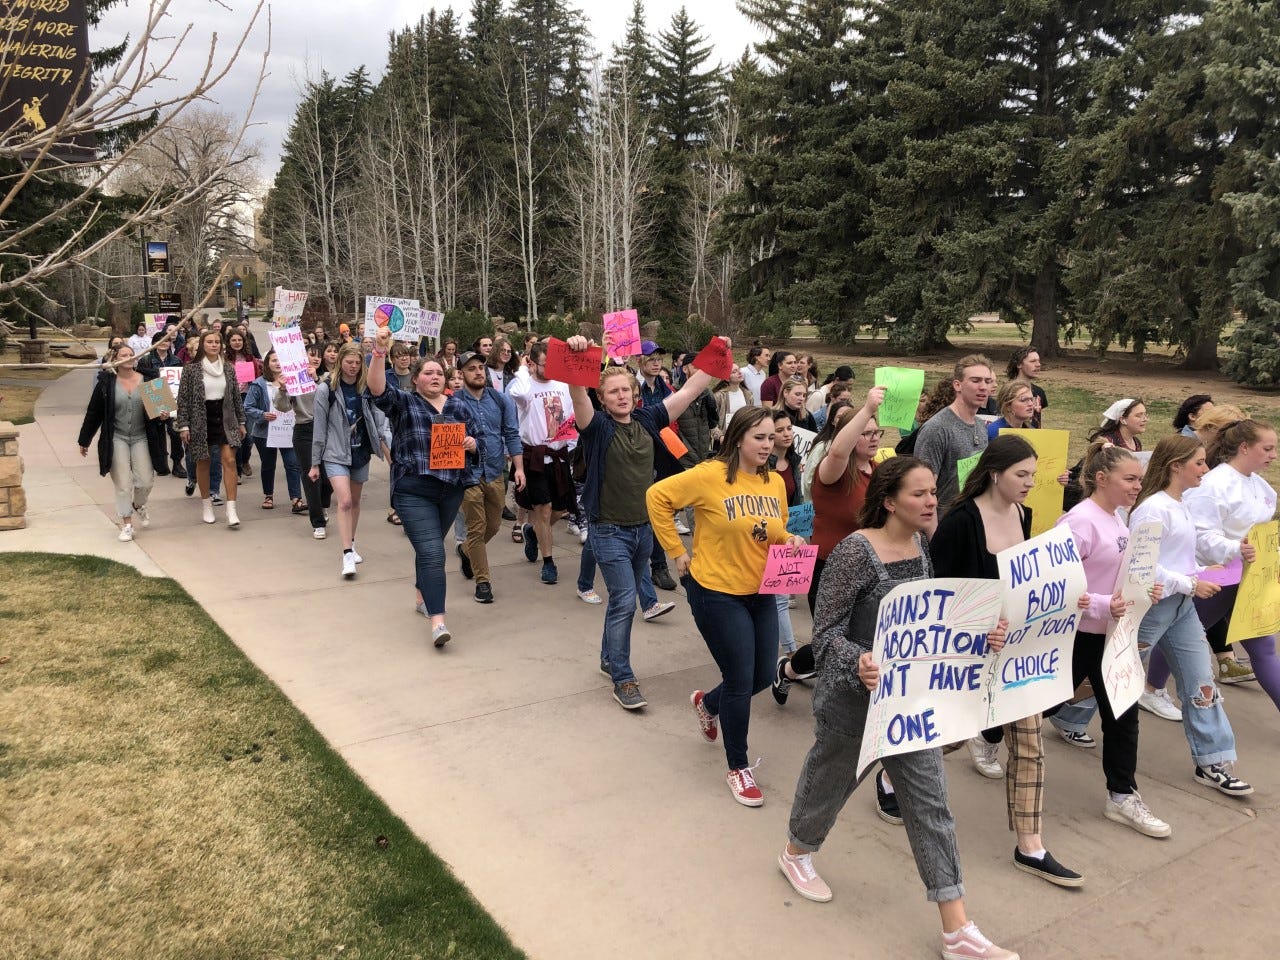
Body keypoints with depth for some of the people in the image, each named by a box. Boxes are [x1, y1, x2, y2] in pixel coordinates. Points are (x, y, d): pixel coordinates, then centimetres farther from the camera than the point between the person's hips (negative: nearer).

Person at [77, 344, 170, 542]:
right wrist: (84, 440, 6)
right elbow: (93, 412, 2)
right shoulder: (106, 382, -4)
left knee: (146, 480, 0)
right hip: (116, 438, -1)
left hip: (141, 437, 1)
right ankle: (127, 525, 11)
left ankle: (139, 505, 34)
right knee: (123, 483, 0)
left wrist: (163, 416, -12)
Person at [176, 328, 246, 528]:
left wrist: (241, 422, 11)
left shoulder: (228, 367, 5)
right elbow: (183, 399, -4)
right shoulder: (191, 369, -4)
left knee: (229, 460, -9)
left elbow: (236, 396, 11)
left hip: (225, 418, 2)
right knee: (203, 463, 8)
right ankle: (207, 506, 24)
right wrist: (183, 426, -8)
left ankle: (231, 509, -9)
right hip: (201, 420, -2)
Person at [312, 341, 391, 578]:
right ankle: (347, 554, -12)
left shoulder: (366, 388, 2)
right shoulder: (326, 389, -8)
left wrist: (384, 439, -17)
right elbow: (319, 427, -5)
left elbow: (378, 417, 1)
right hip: (336, 454, -4)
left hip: (361, 452, 4)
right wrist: (315, 463, -3)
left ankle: (351, 545, 31)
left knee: (355, 501, 14)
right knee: (345, 501, -15)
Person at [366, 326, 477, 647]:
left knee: (430, 549, 19)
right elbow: (376, 389, -20)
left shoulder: (458, 406, 12)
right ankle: (437, 621, -13)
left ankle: (424, 596, 40)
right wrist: (379, 353, -33)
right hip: (414, 491, -4)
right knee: (432, 553, -13)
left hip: (451, 489, 4)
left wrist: (472, 444, -5)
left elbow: (473, 440, 20)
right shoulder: (403, 402, -1)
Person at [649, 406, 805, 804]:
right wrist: (677, 551, -12)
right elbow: (657, 497, -13)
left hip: (761, 593, 7)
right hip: (717, 593, -7)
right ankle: (738, 769, 22)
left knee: (763, 676, 14)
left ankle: (707, 703, 46)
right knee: (741, 682, 0)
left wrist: (791, 541, -7)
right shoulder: (710, 475, -17)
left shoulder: (776, 482, 2)